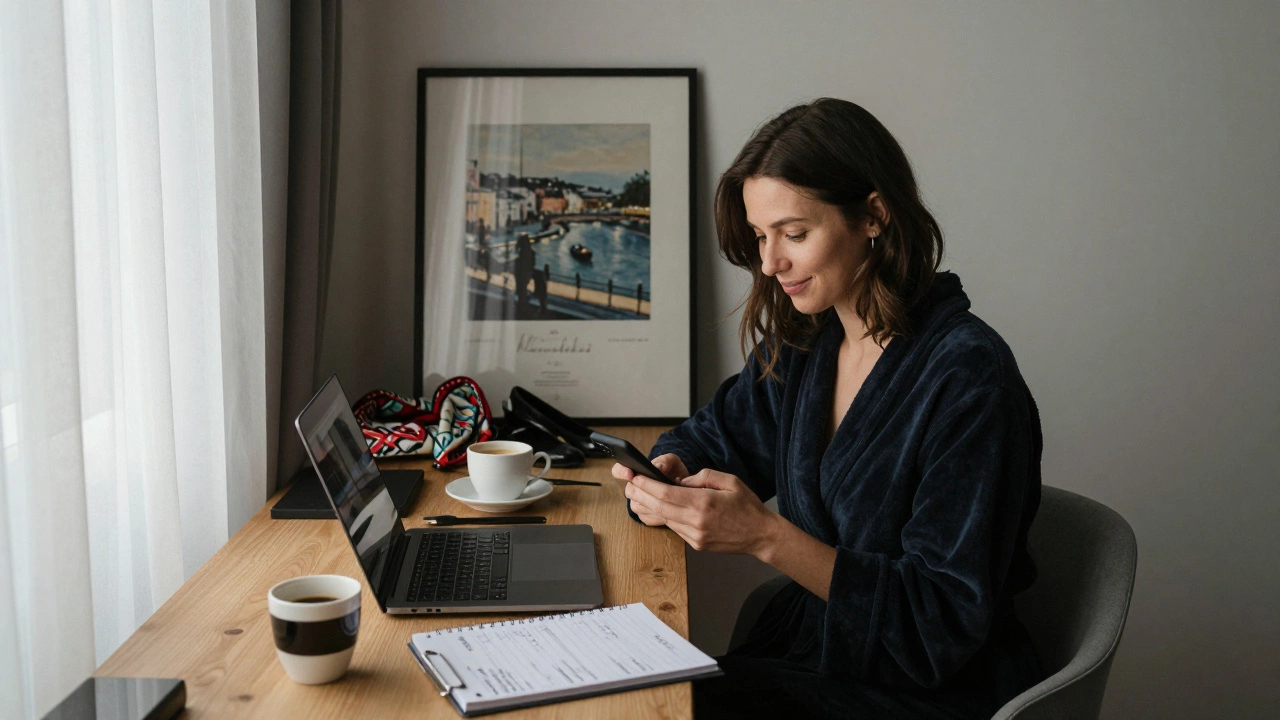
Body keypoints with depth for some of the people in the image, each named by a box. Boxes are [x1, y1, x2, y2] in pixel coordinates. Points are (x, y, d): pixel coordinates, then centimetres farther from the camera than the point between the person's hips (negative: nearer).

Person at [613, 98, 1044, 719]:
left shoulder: (966, 377, -20)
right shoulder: (802, 342, 2)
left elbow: (943, 624, -20)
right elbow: (713, 436, 18)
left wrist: (767, 537, -30)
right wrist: (668, 478, -7)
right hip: (804, 652, 6)